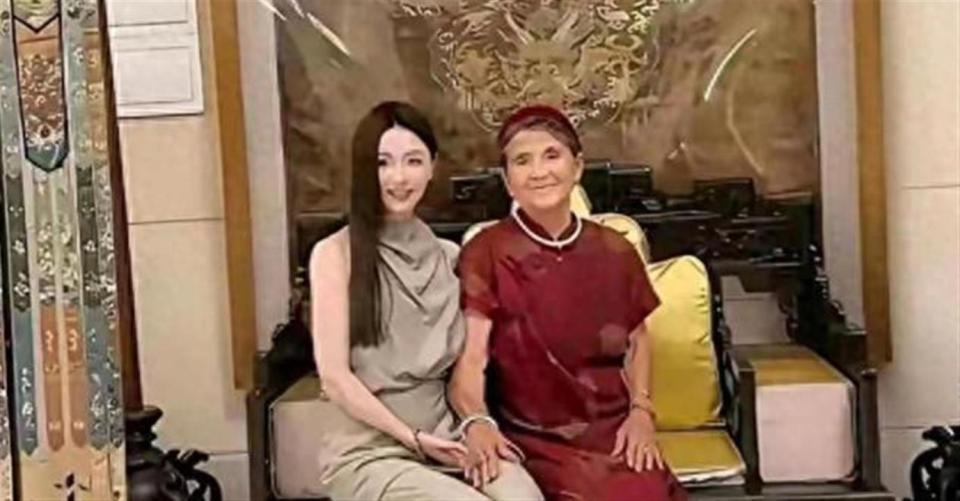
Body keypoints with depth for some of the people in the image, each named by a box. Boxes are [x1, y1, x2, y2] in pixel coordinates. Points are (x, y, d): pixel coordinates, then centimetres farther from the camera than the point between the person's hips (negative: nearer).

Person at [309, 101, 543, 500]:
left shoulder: (449, 257, 13)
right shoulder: (336, 253, -3)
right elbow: (335, 376, -7)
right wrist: (414, 438, -10)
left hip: (445, 438, 4)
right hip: (366, 451, -4)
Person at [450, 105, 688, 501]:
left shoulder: (614, 251, 7)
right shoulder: (485, 254, -4)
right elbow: (469, 357, -13)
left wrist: (641, 410, 3)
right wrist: (477, 423, -32)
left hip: (613, 432, 4)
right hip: (534, 440, -3)